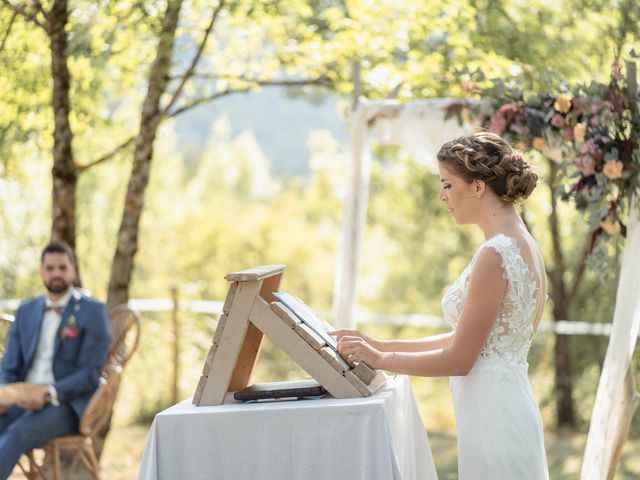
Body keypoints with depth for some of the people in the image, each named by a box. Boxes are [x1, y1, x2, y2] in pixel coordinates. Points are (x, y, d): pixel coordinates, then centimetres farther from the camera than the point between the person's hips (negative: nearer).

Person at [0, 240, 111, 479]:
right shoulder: (26, 311, 17)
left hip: (66, 405, -5)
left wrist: (48, 393, -22)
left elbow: (90, 374, -7)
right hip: (23, 400, 5)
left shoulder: (93, 311, 0)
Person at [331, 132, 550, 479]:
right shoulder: (523, 245, 11)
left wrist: (379, 359, -5)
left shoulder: (494, 255, -18)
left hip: (492, 413, -9)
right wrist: (382, 345, 13)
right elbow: (469, 339, 15)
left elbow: (459, 359, -16)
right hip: (509, 407, 9)